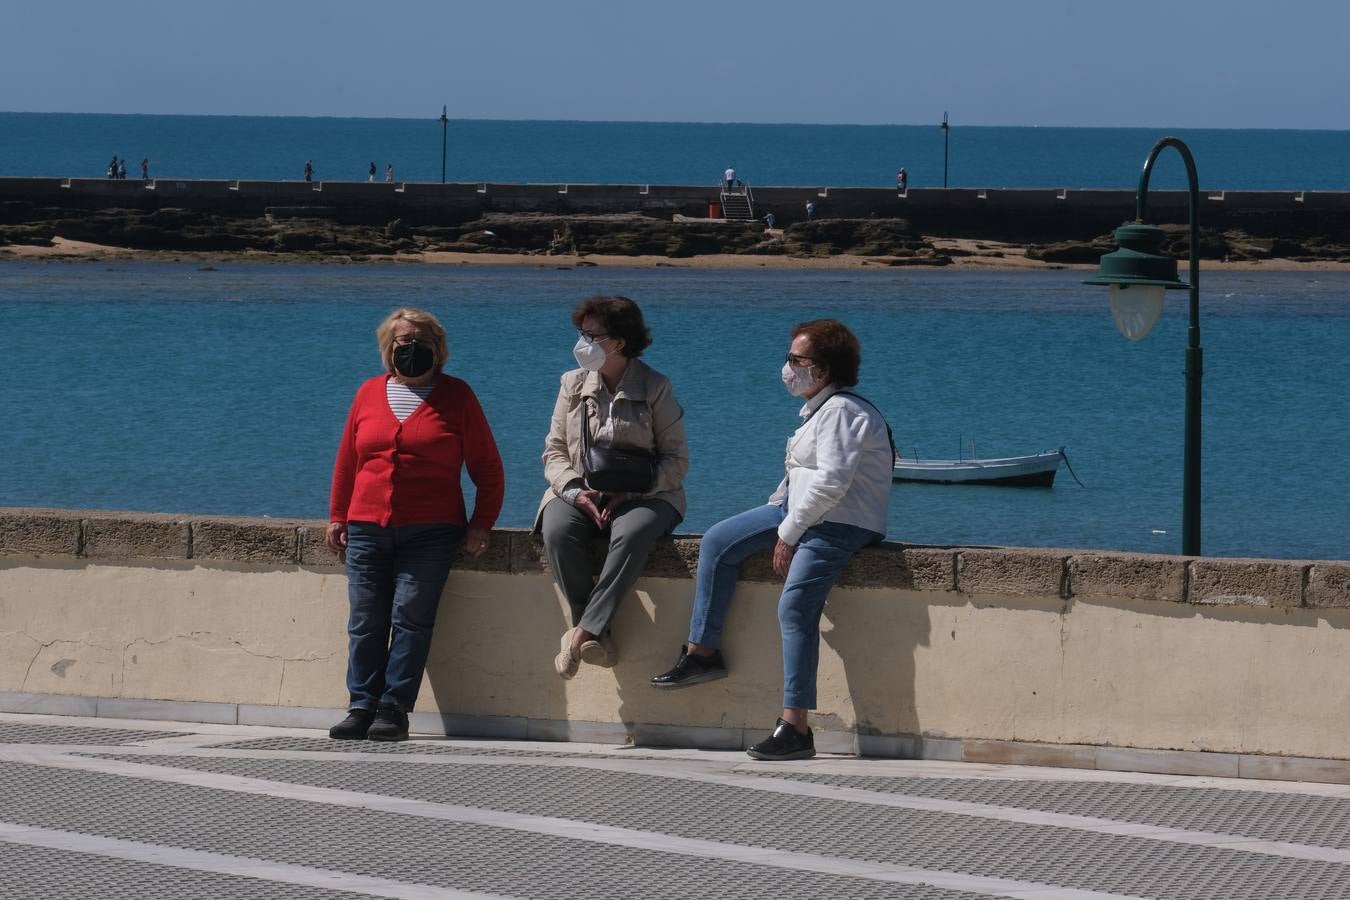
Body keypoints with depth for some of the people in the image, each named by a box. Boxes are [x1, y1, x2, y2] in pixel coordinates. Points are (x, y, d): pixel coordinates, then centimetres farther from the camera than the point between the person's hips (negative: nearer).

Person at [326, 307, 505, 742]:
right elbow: (347, 460, 19)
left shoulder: (457, 397, 6)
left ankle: (394, 708, -9)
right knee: (365, 620, -3)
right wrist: (337, 517, 15)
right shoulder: (369, 394, 14)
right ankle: (362, 706, 0)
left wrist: (481, 523, -1)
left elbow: (487, 467, 8)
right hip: (367, 529, 3)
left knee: (410, 616, -11)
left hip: (430, 534, -3)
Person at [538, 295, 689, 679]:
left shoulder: (655, 388, 1)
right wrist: (573, 490, -10)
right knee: (557, 531, -32)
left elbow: (676, 460, 0)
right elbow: (554, 450, 11)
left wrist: (630, 492, -15)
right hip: (581, 493, 3)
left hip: (644, 498, -3)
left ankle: (583, 631, -39)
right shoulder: (573, 384, 12)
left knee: (633, 532, -38)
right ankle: (598, 636, -30)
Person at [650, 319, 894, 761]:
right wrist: (775, 514, 15)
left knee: (795, 605, -24)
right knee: (718, 542, 8)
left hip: (840, 524, -11)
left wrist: (787, 534, -19)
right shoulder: (820, 408, 17)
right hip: (801, 510, 11)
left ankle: (795, 726, -27)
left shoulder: (840, 411, -16)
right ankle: (702, 651, 14)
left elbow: (832, 481, -24)